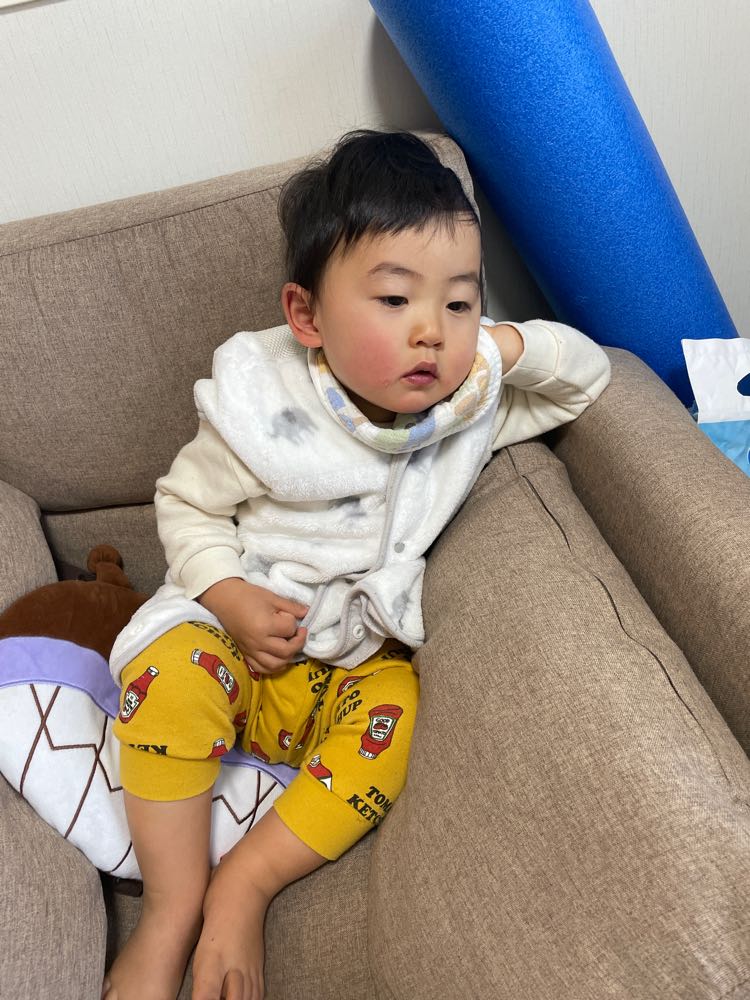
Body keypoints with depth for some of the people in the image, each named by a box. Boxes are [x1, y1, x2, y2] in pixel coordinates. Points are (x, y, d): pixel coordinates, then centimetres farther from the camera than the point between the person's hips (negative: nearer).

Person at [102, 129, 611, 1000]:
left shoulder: (472, 405, -10)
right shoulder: (266, 413, -18)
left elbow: (589, 378, 1)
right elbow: (187, 501, -4)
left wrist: (514, 345, -20)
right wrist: (232, 597, -21)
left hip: (359, 661, 2)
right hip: (243, 634, -2)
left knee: (388, 727, -28)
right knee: (171, 674, -30)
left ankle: (244, 883, -13)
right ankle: (175, 907, -15)